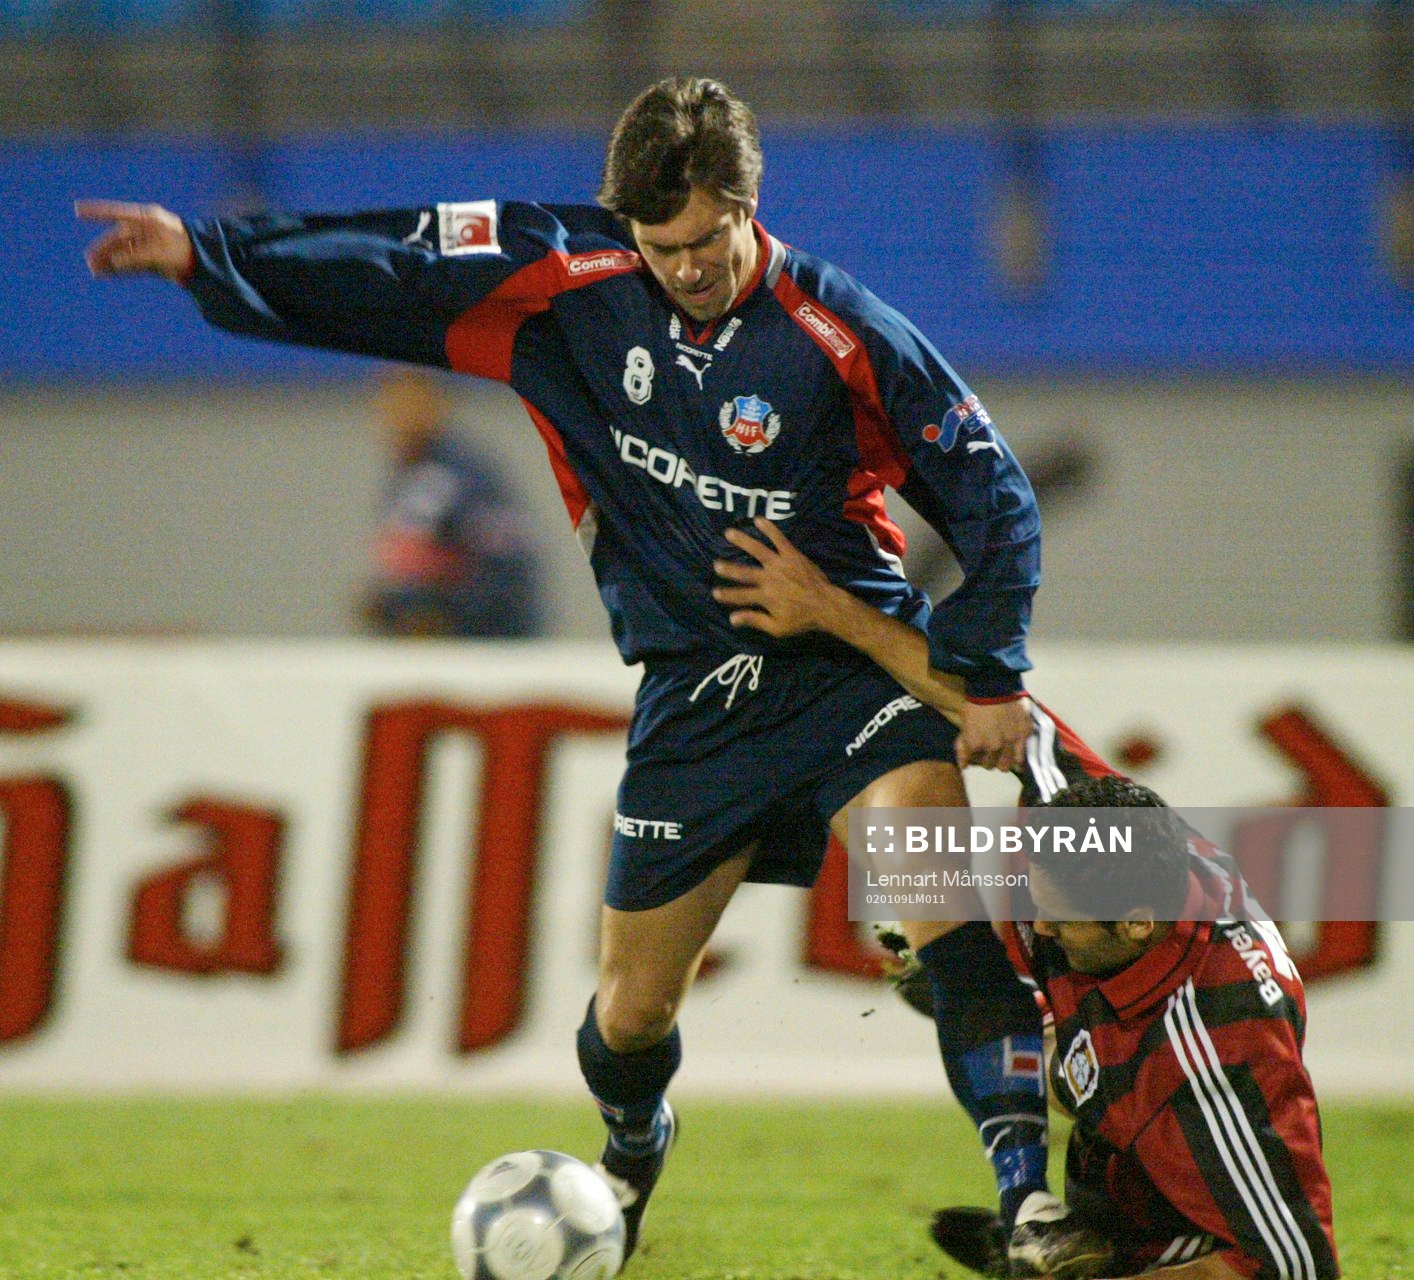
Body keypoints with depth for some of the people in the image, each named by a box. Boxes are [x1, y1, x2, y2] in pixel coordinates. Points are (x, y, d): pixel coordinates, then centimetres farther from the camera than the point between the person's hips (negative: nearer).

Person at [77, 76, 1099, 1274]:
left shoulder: (841, 333, -14)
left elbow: (989, 490, -7)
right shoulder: (563, 284, -5)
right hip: (692, 692, 3)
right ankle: (633, 1153, 45)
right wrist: (203, 255, -5)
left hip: (849, 665, -3)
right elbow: (389, 270, 2)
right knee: (631, 1011, 10)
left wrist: (991, 677, -11)